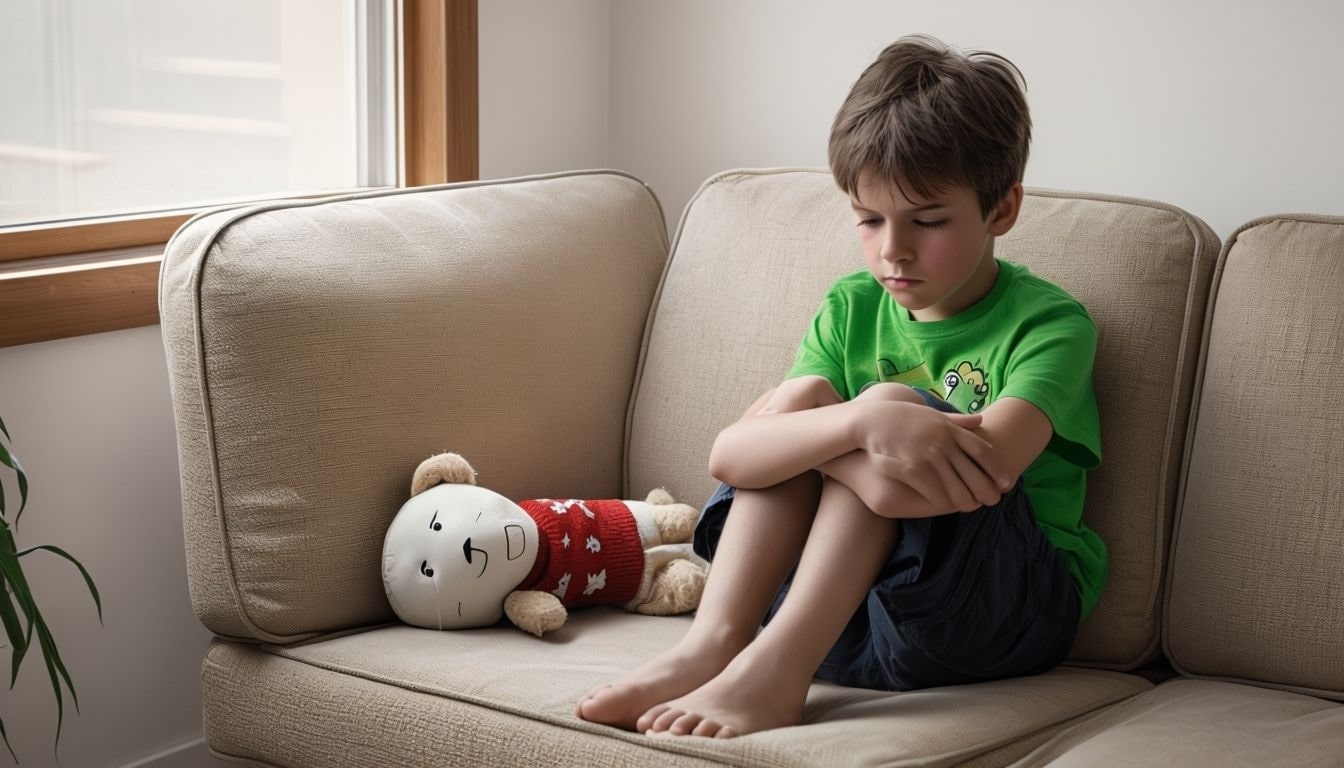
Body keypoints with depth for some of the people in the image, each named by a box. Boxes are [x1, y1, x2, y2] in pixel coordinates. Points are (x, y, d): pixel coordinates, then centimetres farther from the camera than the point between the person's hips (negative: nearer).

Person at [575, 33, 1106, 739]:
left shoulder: (1047, 322, -7)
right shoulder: (852, 309, 5)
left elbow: (987, 473, -28)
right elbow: (728, 455, -13)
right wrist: (859, 422, -32)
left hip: (1012, 614, -4)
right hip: (849, 603, 4)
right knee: (798, 400, -14)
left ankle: (773, 669, -32)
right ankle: (713, 643, -27)